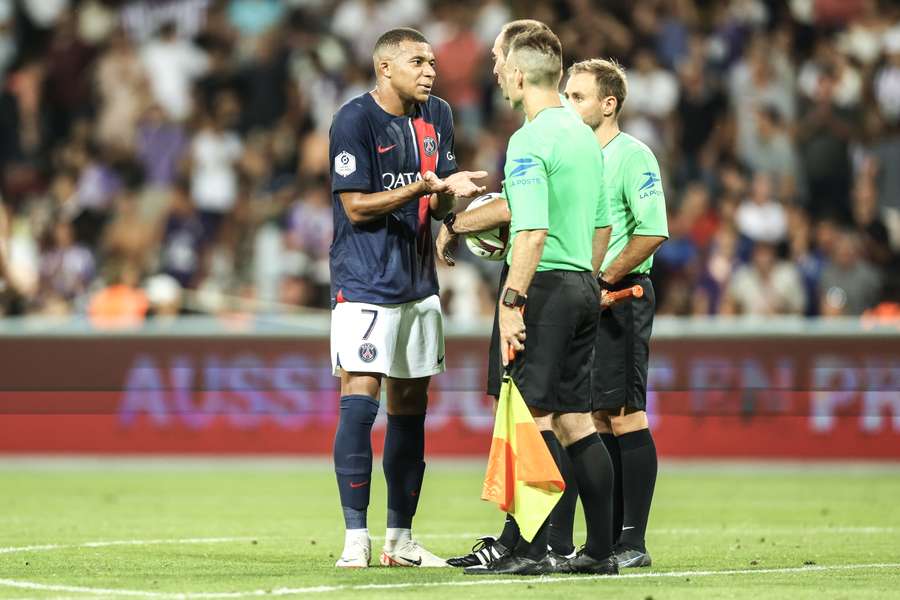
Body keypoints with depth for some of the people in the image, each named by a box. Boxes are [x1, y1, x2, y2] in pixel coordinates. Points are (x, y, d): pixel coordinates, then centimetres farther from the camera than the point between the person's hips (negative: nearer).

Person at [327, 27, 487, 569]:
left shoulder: (437, 116, 11)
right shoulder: (354, 120, -11)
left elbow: (437, 204, 14)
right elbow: (357, 207, -14)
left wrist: (451, 191, -9)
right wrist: (425, 184, -22)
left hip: (418, 282, 7)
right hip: (364, 284, -7)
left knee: (410, 407, 9)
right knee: (359, 402, -14)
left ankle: (401, 538, 15)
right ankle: (356, 538, -11)